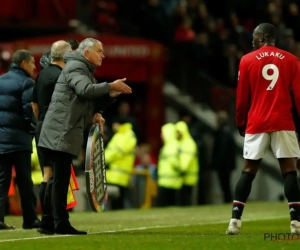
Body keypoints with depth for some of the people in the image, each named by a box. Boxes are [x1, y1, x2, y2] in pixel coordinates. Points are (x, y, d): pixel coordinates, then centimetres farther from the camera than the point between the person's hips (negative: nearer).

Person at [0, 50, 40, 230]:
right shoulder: (26, 83, -8)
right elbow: (30, 111, -15)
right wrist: (33, 128, 1)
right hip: (18, 137, -5)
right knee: (24, 180, 1)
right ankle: (30, 219, 5)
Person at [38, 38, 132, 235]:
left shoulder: (86, 70, 22)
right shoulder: (75, 67, -9)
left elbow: (91, 99, 22)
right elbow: (85, 89, -27)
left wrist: (103, 104, 2)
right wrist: (110, 86, -23)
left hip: (67, 132, 10)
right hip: (60, 131, -10)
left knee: (61, 179, 11)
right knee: (60, 178, -11)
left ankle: (60, 223, 14)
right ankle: (60, 223, -12)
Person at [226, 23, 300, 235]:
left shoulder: (247, 61, 4)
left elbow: (242, 97, 6)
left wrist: (240, 123, 17)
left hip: (256, 124, 1)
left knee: (248, 171, 6)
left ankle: (235, 221, -2)